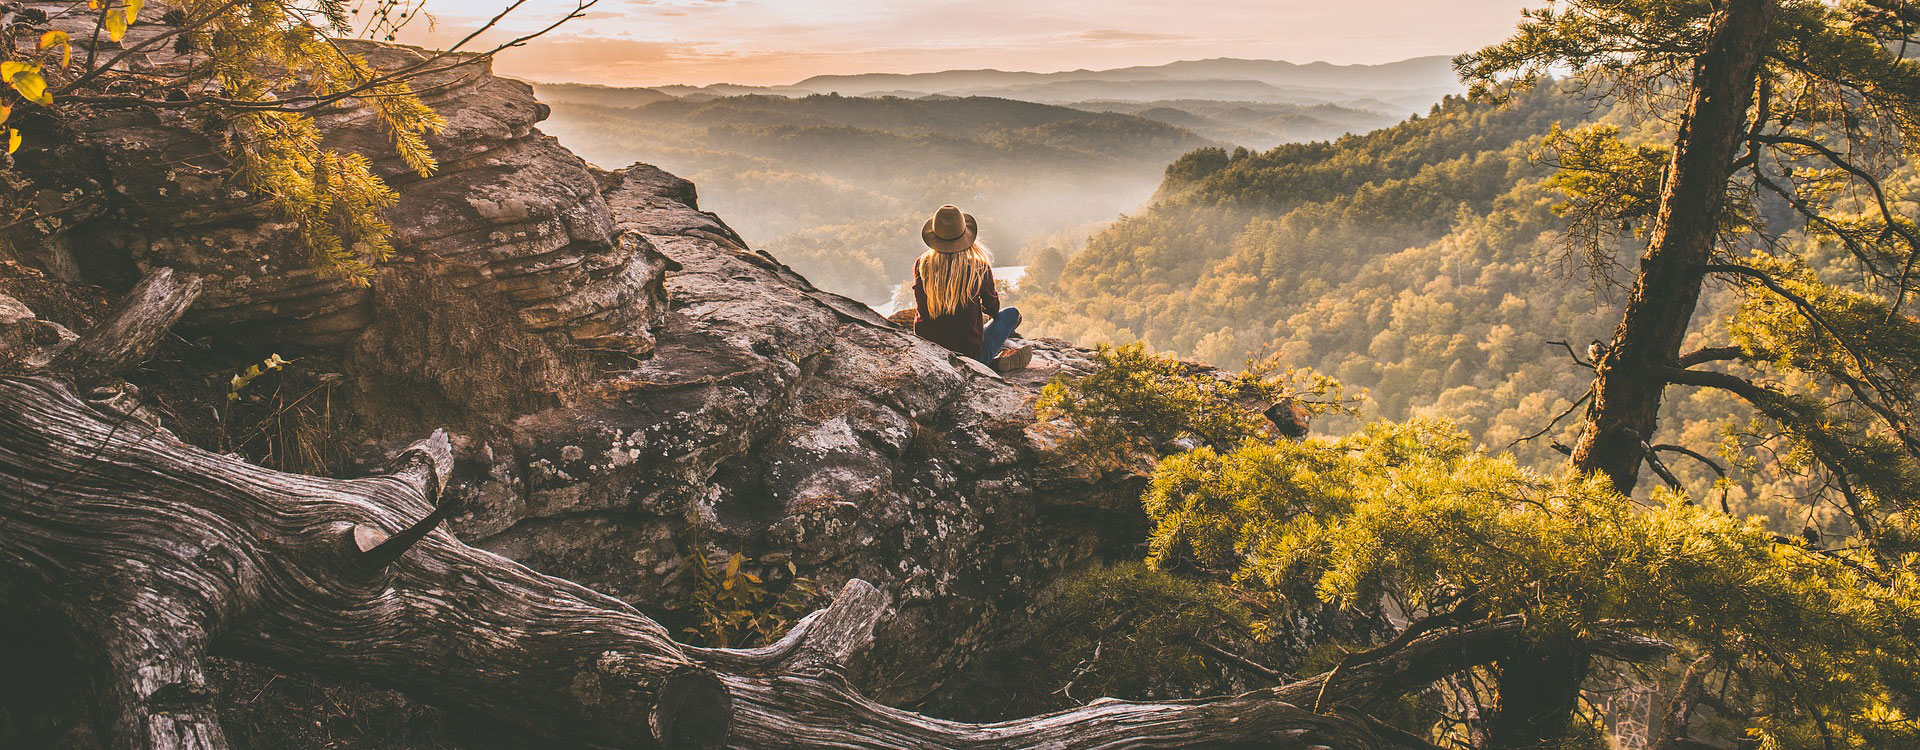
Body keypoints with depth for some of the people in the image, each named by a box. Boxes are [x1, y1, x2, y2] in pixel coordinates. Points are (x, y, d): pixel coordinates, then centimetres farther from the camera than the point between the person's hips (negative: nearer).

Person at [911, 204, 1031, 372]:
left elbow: (922, 309, 8)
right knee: (1011, 314, 21)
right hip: (970, 351, -4)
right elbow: (992, 309, 5)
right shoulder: (979, 266, -12)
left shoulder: (922, 265, -7)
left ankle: (993, 362, 26)